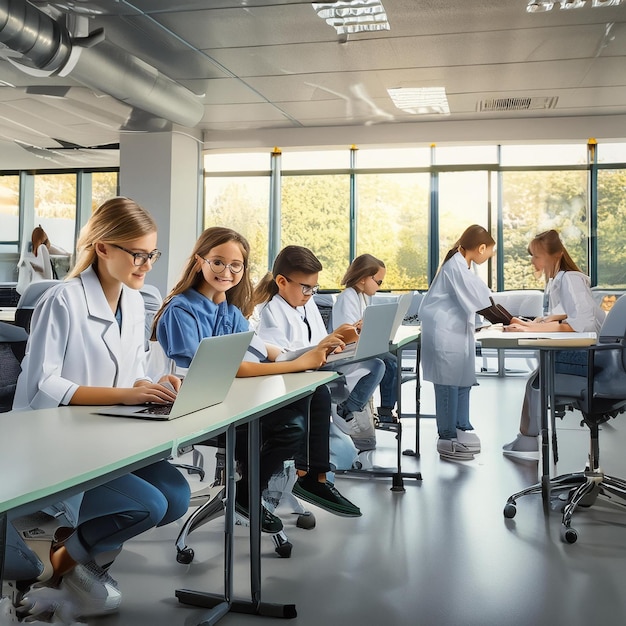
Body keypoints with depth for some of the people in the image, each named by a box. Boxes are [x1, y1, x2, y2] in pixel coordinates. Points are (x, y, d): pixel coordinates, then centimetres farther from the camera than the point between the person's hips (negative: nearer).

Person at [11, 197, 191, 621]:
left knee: (176, 498, -11)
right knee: (148, 506, -22)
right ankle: (61, 559, 6)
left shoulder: (134, 301, 6)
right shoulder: (63, 301, -18)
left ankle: (80, 546, 10)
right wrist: (124, 394, -28)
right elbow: (42, 387, -22)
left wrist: (154, 387, -11)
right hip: (53, 446, -7)